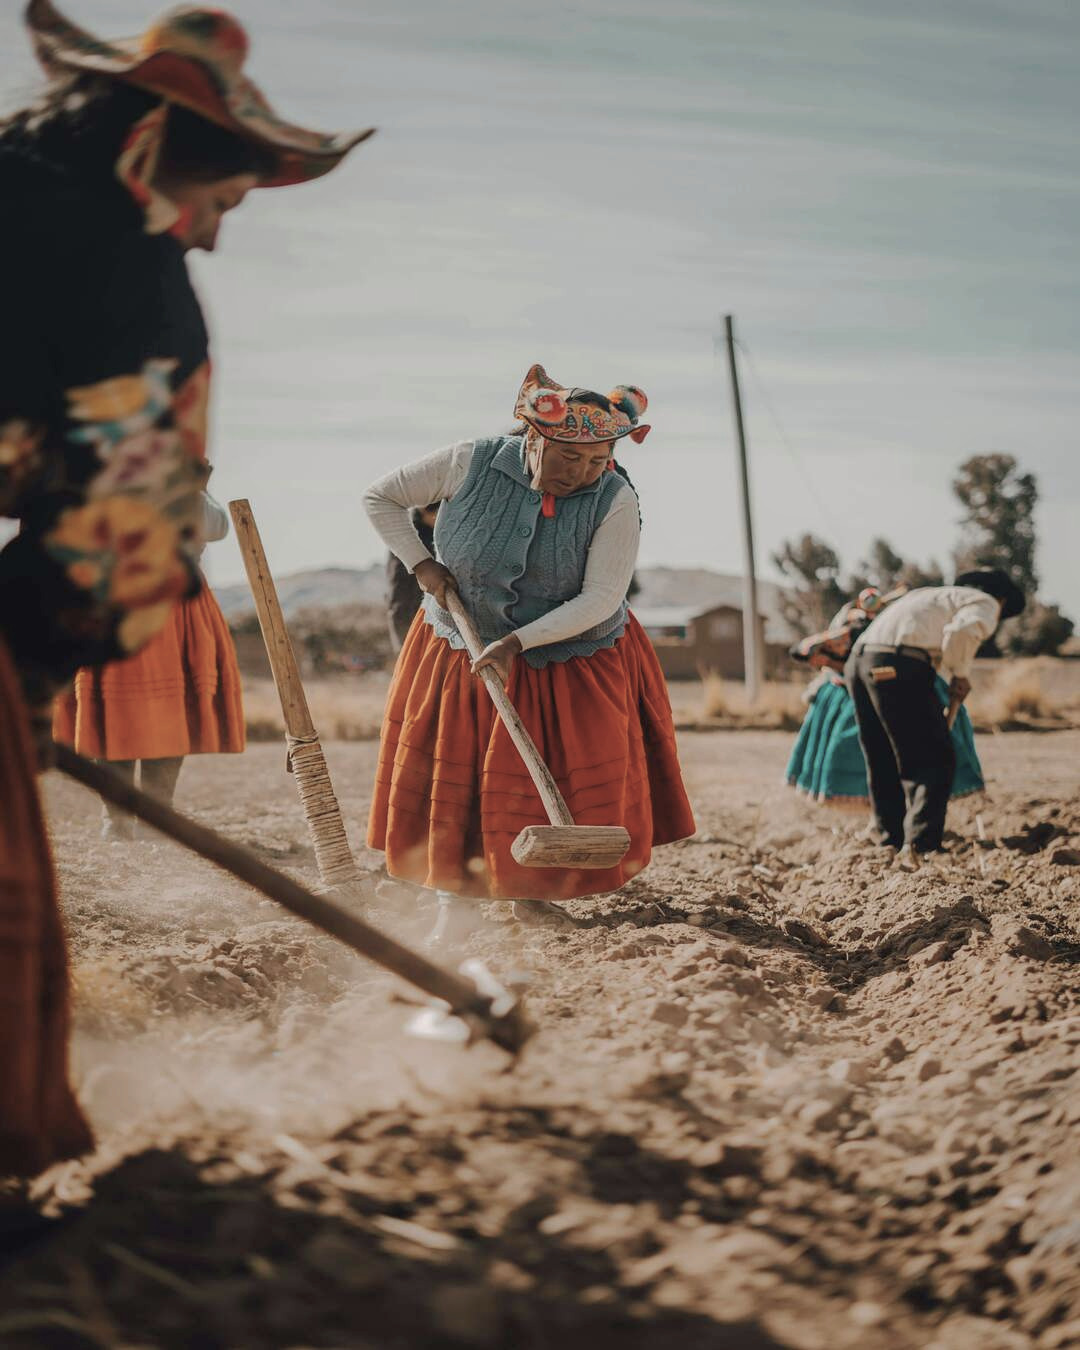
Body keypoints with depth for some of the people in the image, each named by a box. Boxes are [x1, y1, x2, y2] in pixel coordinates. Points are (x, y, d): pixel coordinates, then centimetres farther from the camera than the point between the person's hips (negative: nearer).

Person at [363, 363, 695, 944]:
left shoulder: (616, 502, -18)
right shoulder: (471, 463, -16)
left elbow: (600, 598, -23)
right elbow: (380, 497, -3)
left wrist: (516, 642, -31)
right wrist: (422, 564, -14)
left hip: (573, 663, 0)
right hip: (462, 649, 1)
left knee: (579, 797, -1)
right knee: (449, 785, 3)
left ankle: (533, 895, 20)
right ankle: (453, 897, 19)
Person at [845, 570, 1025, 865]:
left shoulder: (940, 594, 34)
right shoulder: (985, 604, 11)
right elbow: (962, 632, -11)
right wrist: (961, 674, 3)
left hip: (859, 658, 8)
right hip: (898, 665, -8)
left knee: (882, 763, 17)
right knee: (934, 761, -4)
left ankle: (891, 841, 24)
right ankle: (917, 846, -17)